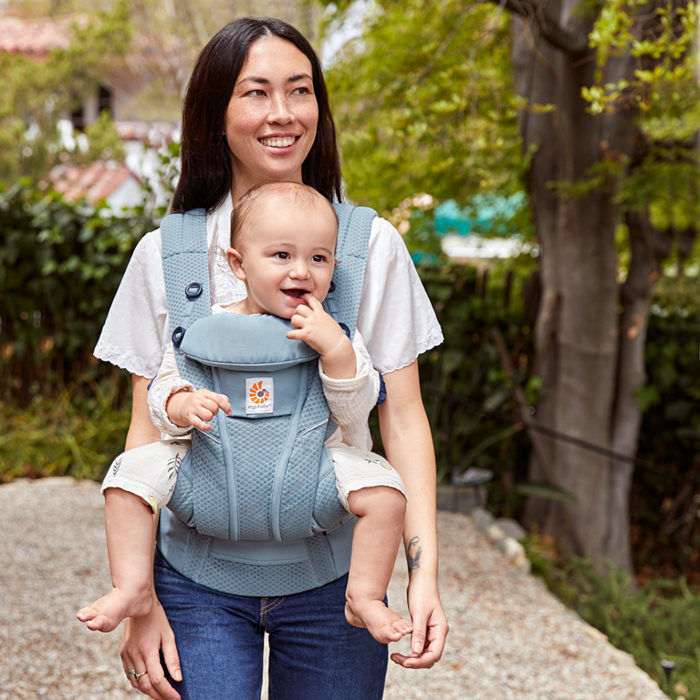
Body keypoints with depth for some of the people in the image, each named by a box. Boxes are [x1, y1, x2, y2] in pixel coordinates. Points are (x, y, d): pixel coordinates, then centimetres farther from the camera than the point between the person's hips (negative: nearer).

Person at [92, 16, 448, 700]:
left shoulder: (373, 246, 0)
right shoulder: (164, 254, 1)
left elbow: (402, 417, 0)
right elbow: (145, 432, 2)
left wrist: (424, 572, -9)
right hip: (197, 577, 0)